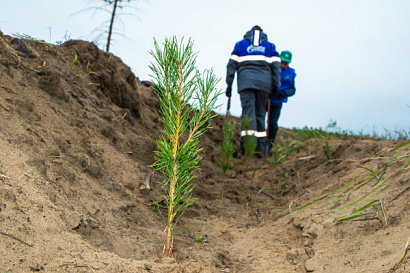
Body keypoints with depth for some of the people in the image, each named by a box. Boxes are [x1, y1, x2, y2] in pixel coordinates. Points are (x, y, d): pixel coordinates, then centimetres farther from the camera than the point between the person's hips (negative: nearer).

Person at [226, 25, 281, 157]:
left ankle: (248, 141, -33)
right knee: (260, 113, 7)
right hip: (264, 82, 1)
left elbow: (231, 64, 10)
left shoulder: (240, 44, 21)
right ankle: (260, 148, 4)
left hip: (245, 81, -1)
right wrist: (276, 86, 6)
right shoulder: (270, 45, 23)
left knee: (248, 111, -11)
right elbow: (276, 66, 9)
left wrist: (229, 85, 8)